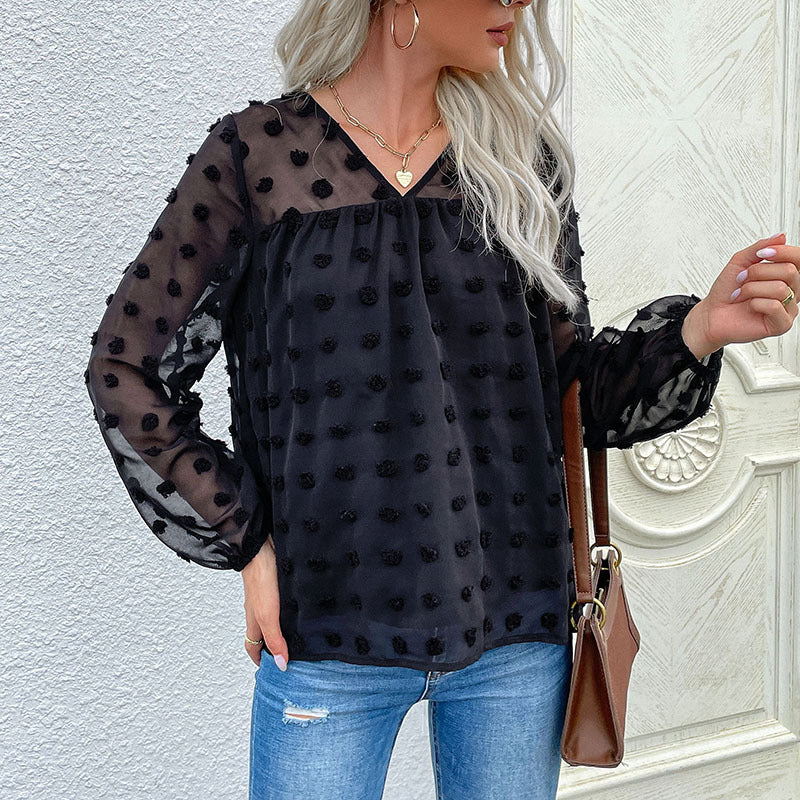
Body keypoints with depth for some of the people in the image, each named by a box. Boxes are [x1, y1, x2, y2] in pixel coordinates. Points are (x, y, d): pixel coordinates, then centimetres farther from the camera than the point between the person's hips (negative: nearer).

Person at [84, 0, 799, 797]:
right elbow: (124, 371, 0)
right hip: (329, 635, -2)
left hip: (517, 630, 3)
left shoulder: (521, 155, 5)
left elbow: (565, 387, 7)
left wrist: (700, 329, -9)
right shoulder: (258, 154, -4)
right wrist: (247, 542, -4)